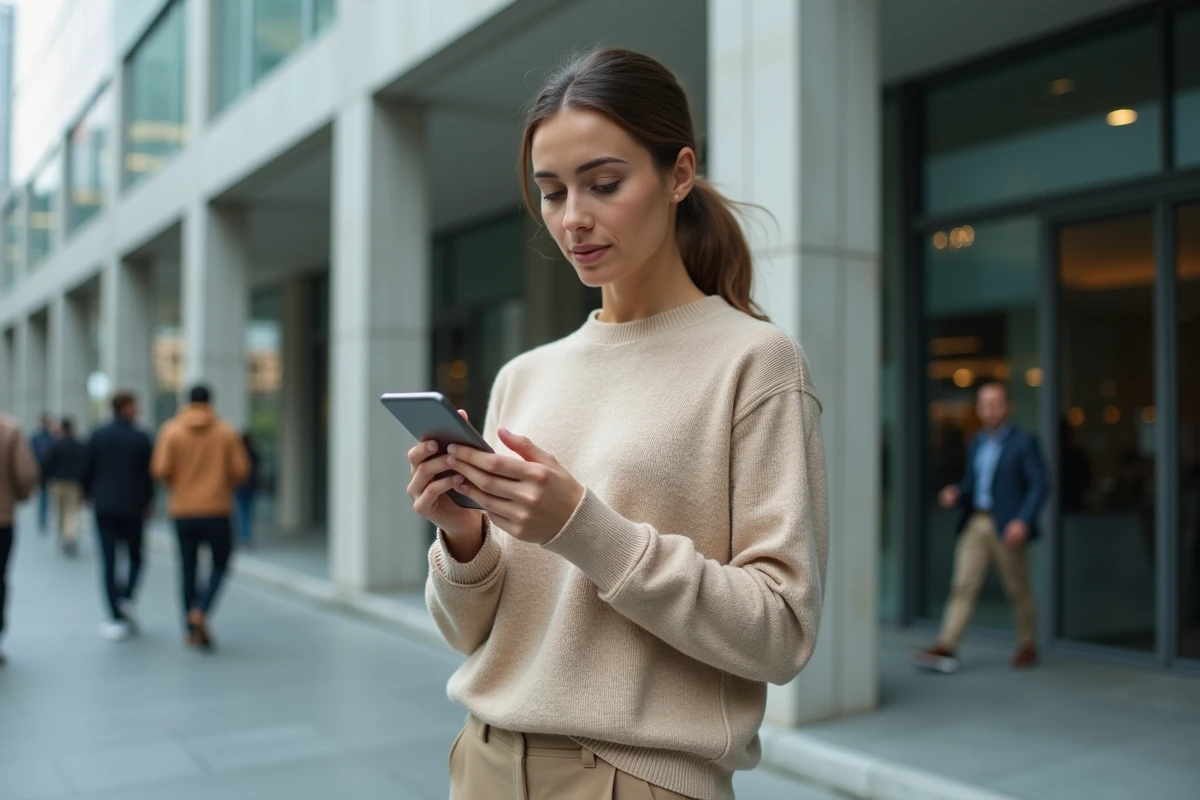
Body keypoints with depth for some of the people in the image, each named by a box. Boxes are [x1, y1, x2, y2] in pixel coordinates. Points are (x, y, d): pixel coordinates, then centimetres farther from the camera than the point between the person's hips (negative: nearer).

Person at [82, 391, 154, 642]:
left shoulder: (98, 437, 2)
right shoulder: (140, 438, -6)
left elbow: (87, 471, 4)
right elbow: (148, 474, -3)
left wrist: (91, 496, 21)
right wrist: (148, 501, 13)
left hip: (103, 507, 2)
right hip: (132, 506, -2)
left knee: (108, 561, 3)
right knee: (134, 556, 15)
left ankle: (116, 617, 0)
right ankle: (127, 598, -8)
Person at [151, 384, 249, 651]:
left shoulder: (171, 431, -1)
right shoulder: (226, 433, -1)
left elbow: (160, 469, -8)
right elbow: (240, 470, -4)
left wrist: (177, 484, 13)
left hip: (183, 510, 1)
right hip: (217, 509, -1)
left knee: (188, 568, 11)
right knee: (220, 564, 12)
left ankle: (192, 629, 15)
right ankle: (200, 611, -10)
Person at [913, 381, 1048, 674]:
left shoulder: (1023, 442, -3)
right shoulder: (977, 442, 15)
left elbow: (1039, 485, -8)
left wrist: (1023, 520, -20)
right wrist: (955, 493, 1)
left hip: (1007, 528, -5)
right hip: (975, 524, 5)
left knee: (1018, 590, 8)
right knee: (963, 585, -5)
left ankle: (1028, 646, 25)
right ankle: (946, 647, -10)